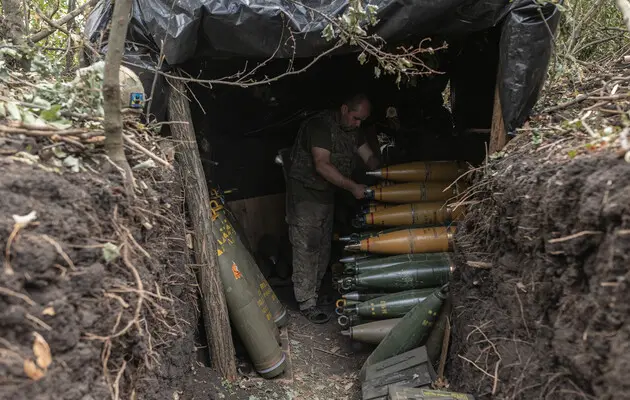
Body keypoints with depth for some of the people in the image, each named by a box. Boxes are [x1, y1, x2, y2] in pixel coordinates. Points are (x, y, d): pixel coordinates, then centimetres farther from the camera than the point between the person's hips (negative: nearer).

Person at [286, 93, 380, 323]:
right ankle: (306, 302, -1)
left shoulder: (353, 130, 5)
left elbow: (369, 157, 7)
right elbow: (322, 166, -29)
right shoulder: (320, 125, -21)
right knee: (306, 247, -7)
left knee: (324, 246, 11)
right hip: (305, 193, -8)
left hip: (327, 193, 8)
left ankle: (315, 292, 24)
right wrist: (352, 187, -26)